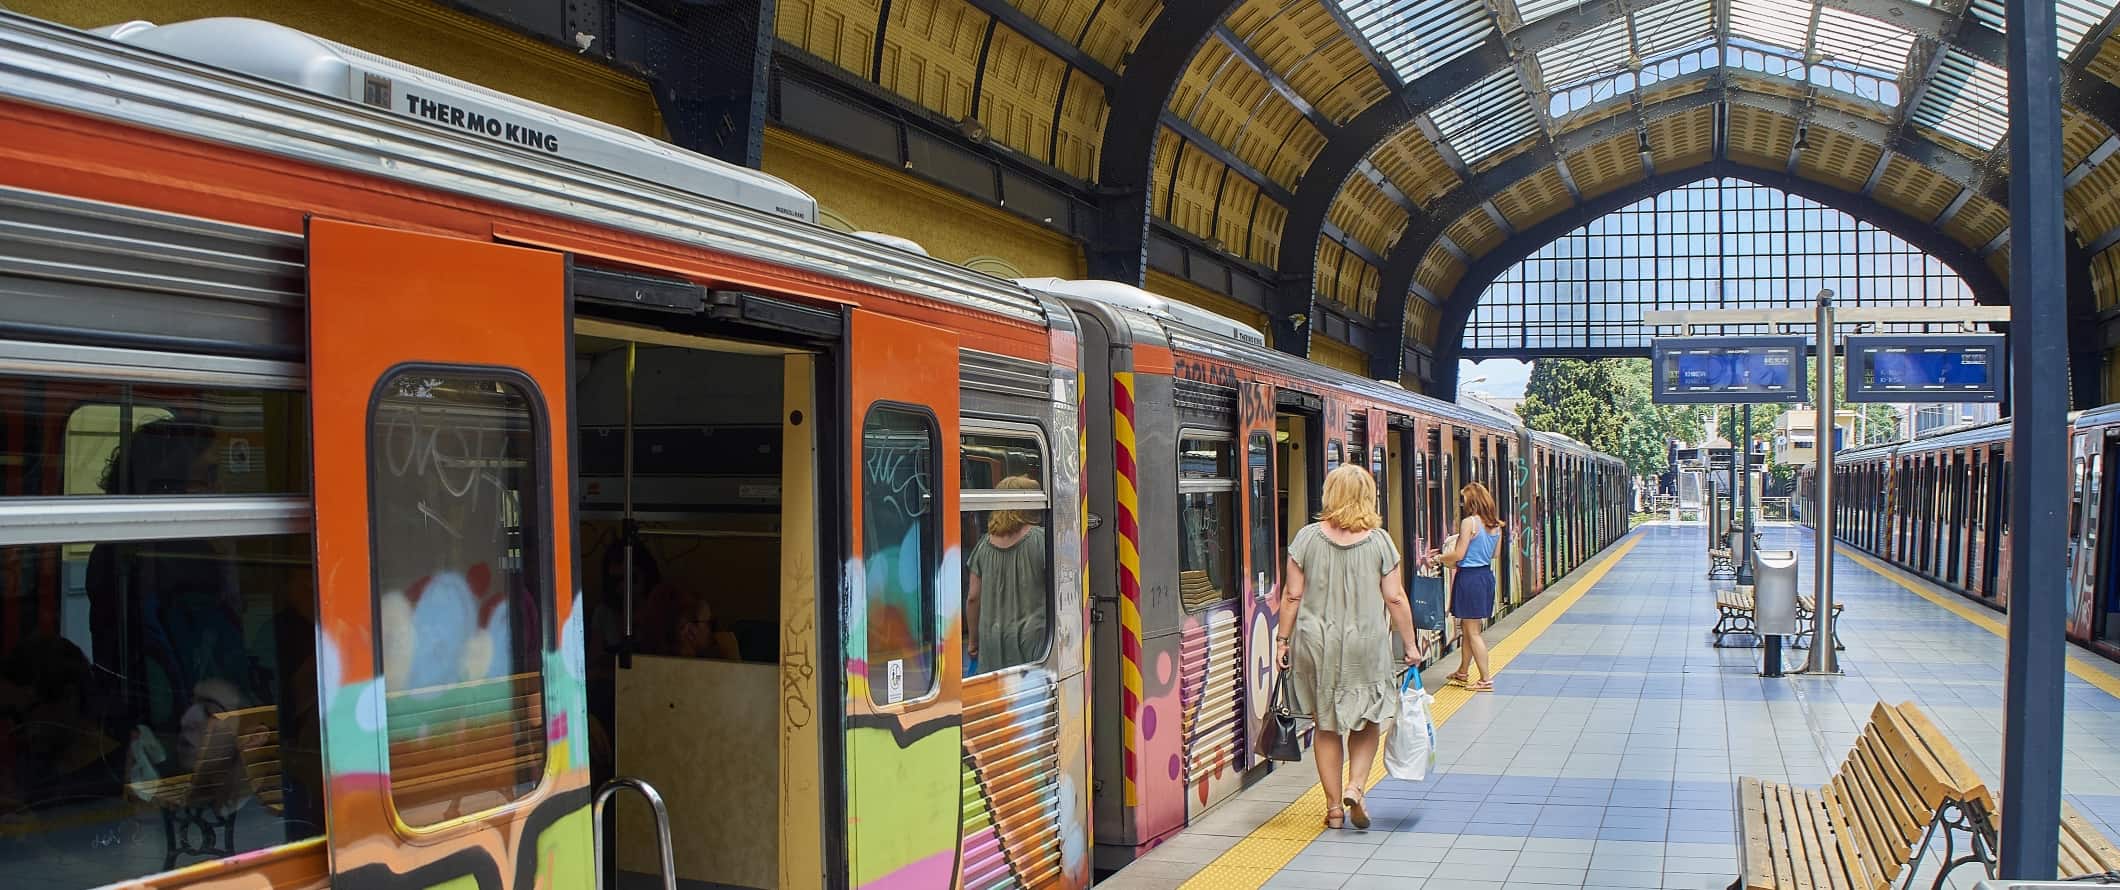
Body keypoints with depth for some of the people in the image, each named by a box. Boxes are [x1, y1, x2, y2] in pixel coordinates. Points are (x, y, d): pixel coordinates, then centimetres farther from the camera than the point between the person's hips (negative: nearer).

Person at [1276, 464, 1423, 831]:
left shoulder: (1308, 537, -3)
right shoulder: (1379, 541, -3)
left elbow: (1292, 596, -3)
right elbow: (1395, 598, -3)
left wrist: (1283, 639, 5)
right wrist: (1410, 643, 6)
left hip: (1318, 645, 0)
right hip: (1367, 644, 0)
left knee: (1326, 726, 11)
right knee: (1368, 719, 17)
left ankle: (1334, 806, 14)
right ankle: (1355, 786, -2)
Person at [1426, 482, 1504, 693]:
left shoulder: (1469, 522, -16)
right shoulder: (1496, 525, 6)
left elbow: (1458, 555, -17)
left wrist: (1437, 558, -1)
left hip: (1469, 577, -8)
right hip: (1487, 575, 8)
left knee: (1472, 631, 0)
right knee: (1467, 628, 19)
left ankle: (1486, 679, 3)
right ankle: (1462, 673, 30)